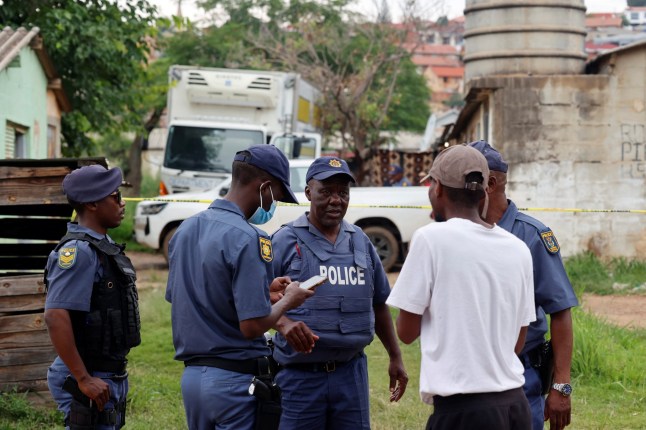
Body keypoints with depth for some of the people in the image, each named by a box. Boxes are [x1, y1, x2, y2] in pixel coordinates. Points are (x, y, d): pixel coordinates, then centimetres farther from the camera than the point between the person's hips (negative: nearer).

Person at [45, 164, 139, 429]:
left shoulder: (104, 247, 13)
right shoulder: (78, 251, -18)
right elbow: (55, 316, -26)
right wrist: (83, 379, -25)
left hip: (111, 375, 10)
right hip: (92, 380, -10)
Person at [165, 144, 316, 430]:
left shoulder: (185, 230, 8)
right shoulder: (248, 239, -18)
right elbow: (253, 325, -23)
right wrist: (288, 300, -3)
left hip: (191, 375, 8)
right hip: (236, 380, -8)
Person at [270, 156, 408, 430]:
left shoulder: (361, 242, 11)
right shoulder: (286, 241, -4)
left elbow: (379, 304, 19)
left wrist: (395, 358, 20)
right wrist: (283, 323, -27)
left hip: (351, 373, 4)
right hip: (300, 374, -4)